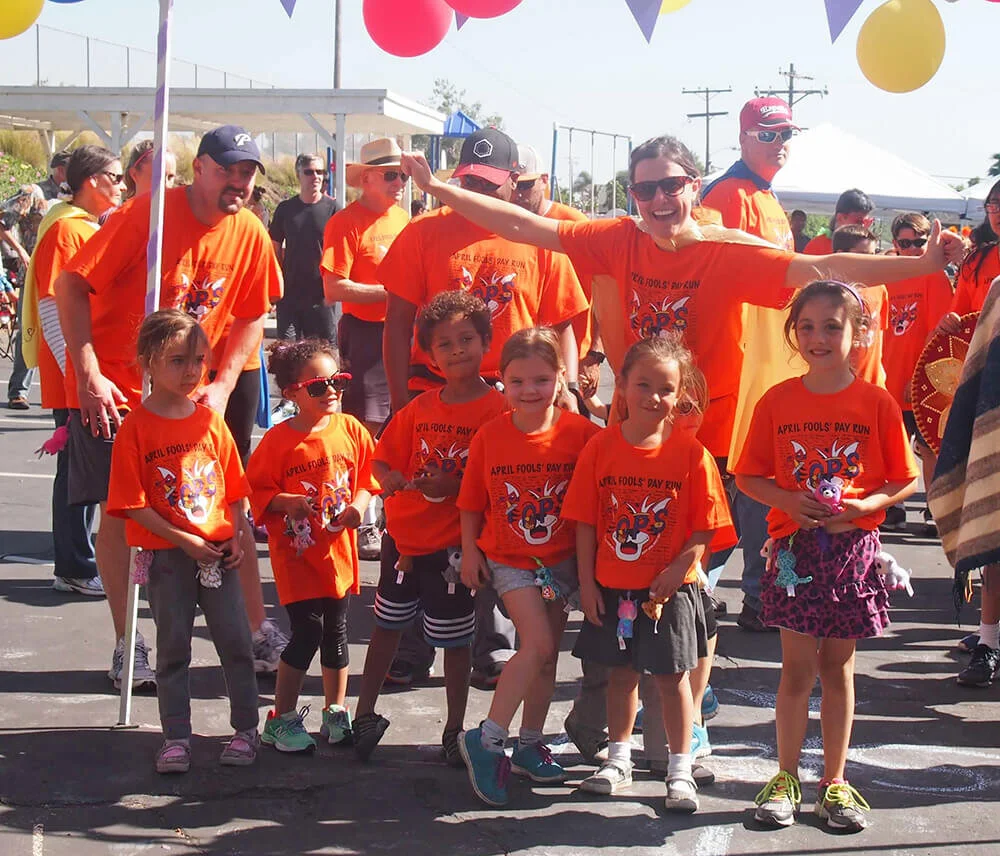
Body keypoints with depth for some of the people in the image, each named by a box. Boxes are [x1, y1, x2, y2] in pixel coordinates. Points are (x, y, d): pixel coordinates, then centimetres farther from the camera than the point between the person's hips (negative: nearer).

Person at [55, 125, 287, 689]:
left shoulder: (250, 236, -3)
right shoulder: (148, 214, -17)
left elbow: (251, 318, 8)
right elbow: (71, 286, -15)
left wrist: (222, 387, -5)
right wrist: (89, 375, -19)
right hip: (115, 388, -4)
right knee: (119, 509, -3)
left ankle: (257, 632, 12)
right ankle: (127, 647, 9)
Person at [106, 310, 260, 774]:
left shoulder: (210, 420, 4)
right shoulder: (136, 427, -8)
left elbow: (234, 487, 9)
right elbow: (132, 504, -11)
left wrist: (235, 537, -4)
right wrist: (184, 540, -15)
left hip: (217, 552, 3)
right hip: (166, 556, -3)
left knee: (236, 642, 4)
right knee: (173, 648, 6)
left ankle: (246, 728, 17)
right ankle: (176, 738, 16)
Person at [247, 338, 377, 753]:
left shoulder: (350, 430, 0)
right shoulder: (278, 440, -11)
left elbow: (368, 474, 9)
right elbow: (256, 490, -6)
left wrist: (359, 504, -9)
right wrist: (287, 502, -22)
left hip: (339, 548, 4)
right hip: (296, 549, -4)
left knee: (336, 631, 13)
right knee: (307, 633, -7)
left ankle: (335, 714, 29)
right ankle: (282, 719, 7)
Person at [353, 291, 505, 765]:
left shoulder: (497, 409, -12)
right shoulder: (419, 408, 3)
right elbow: (384, 459, 9)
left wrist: (453, 486, -25)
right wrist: (393, 480, -12)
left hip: (454, 543, -5)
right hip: (403, 535, 5)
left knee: (454, 639, 6)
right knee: (387, 625, 17)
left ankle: (455, 730, 22)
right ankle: (365, 715, 31)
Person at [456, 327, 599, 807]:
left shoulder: (580, 432, -10)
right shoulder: (489, 436, -8)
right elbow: (472, 502, 1)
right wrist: (469, 552, -3)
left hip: (561, 558, 2)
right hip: (508, 560, -2)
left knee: (545, 654, 11)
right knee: (538, 645, -16)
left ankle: (530, 747, 25)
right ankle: (487, 740, -8)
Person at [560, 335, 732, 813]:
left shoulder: (691, 453, -8)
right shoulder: (601, 447, -3)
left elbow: (705, 527, -6)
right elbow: (585, 522, 0)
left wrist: (678, 569, -18)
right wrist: (587, 582, -3)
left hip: (669, 588, -2)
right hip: (612, 586, 2)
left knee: (671, 676, 5)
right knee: (621, 671, 15)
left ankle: (680, 770, 16)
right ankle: (618, 760, 30)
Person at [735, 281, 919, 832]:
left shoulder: (877, 403, -2)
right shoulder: (777, 401, 1)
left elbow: (904, 480, 2)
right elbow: (748, 476, 5)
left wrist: (865, 504, -15)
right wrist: (786, 499, -13)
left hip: (852, 547, 0)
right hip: (794, 547, 0)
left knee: (839, 669, 9)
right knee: (797, 669, 3)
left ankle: (834, 782, 20)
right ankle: (786, 777, 17)